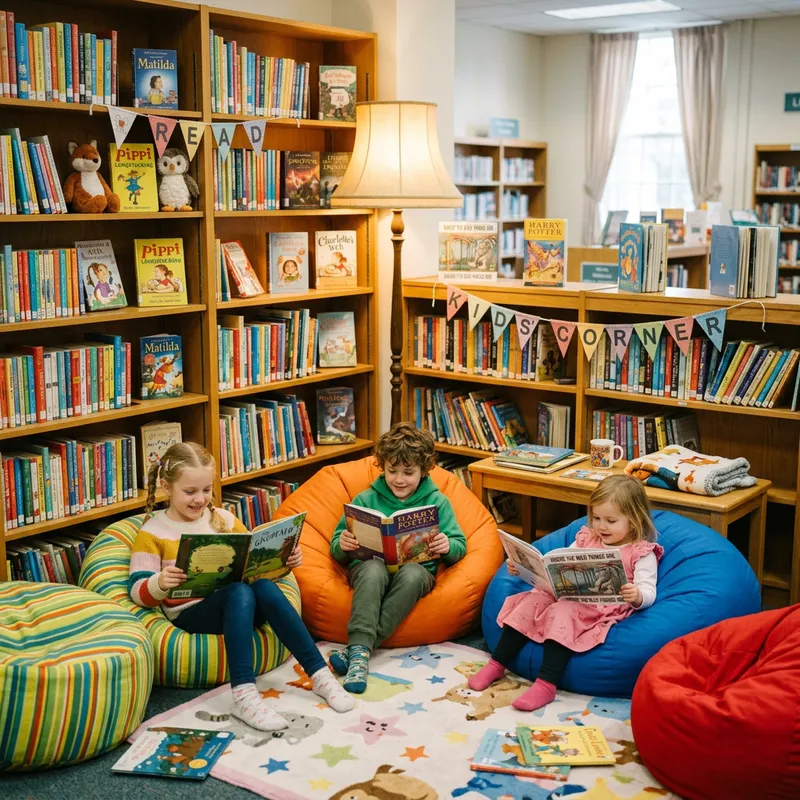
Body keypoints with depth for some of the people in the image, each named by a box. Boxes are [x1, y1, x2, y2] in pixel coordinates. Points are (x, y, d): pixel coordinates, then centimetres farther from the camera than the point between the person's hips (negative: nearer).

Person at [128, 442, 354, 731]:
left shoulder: (222, 518, 15)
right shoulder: (152, 533, 2)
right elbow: (138, 592, -4)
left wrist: (284, 559, -1)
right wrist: (160, 583, -26)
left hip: (235, 608, 4)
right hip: (190, 613, -4)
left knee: (264, 586, -31)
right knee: (240, 591, -35)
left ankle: (319, 674, -27)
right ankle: (243, 695, -43)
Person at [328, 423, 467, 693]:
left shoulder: (437, 502, 12)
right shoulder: (366, 500, 12)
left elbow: (460, 547, 9)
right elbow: (337, 551, 12)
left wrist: (447, 547, -15)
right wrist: (342, 545, -13)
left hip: (418, 570, 0)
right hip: (371, 567, 0)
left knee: (411, 573, -37)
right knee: (374, 569, -37)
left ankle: (357, 650, -35)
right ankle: (360, 651, -44)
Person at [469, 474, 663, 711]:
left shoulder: (642, 553, 0)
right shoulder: (586, 539, 19)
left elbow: (648, 593, -10)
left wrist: (637, 596, -34)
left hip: (603, 608, -7)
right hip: (568, 596, 7)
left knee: (562, 613, -32)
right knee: (531, 601, -16)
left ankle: (546, 684, -36)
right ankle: (496, 665, -8)